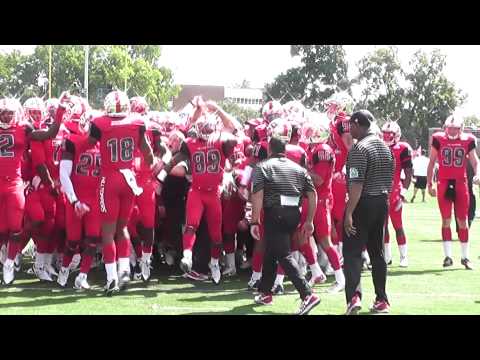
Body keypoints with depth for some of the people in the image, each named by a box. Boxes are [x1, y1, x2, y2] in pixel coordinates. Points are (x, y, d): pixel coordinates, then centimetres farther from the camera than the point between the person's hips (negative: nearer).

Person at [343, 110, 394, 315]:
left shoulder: (360, 148, -15)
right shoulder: (385, 147, 12)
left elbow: (357, 184, -20)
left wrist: (349, 213, -20)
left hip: (363, 204, -8)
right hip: (382, 203, 8)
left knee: (352, 252, -5)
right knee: (377, 252, 14)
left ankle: (354, 296, -19)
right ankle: (382, 300, 17)